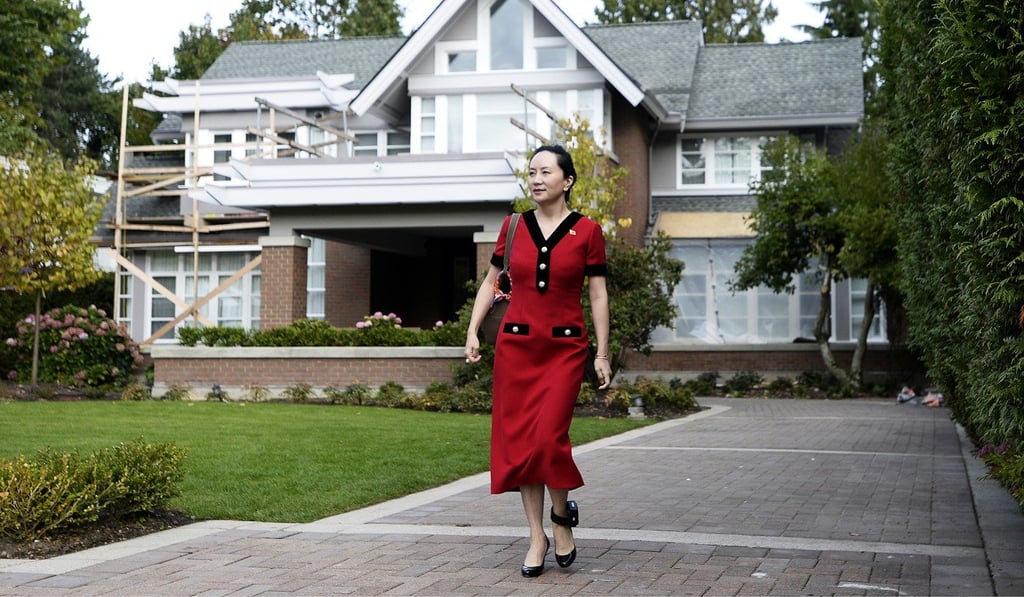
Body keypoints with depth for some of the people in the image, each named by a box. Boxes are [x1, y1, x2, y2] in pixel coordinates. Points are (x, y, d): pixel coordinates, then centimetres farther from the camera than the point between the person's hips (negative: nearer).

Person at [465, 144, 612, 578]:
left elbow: (598, 295, 1)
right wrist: (472, 332, 6)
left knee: (549, 437, -15)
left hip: (565, 347, -3)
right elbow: (490, 281, 14)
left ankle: (562, 515, 14)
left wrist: (602, 354, -1)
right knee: (518, 441, 2)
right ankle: (537, 537, 13)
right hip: (516, 344, 3)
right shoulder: (514, 227, 6)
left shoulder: (587, 231, -1)